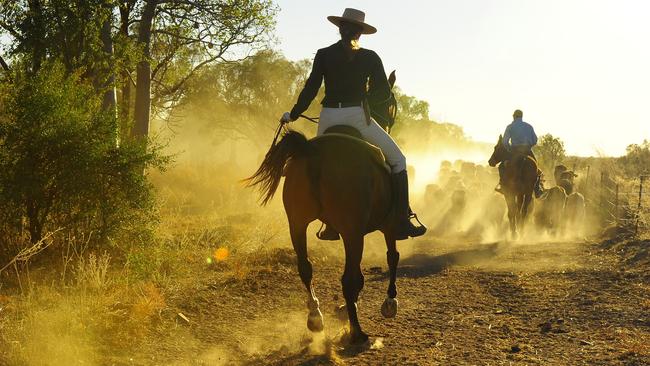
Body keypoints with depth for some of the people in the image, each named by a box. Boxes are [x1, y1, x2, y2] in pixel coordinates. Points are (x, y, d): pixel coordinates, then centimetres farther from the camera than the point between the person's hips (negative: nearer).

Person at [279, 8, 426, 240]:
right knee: (397, 160, 10)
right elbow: (383, 93, 6)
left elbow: (310, 89, 1)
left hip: (329, 118, 2)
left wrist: (293, 115, 14)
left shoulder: (323, 55, 3)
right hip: (358, 116, -2)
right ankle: (402, 222, -1)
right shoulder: (370, 58, 2)